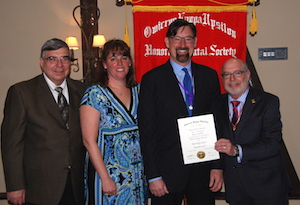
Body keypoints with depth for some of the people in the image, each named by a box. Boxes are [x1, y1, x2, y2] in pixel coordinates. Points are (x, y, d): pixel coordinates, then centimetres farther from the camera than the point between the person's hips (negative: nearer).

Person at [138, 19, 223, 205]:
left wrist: (217, 166, 0)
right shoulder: (152, 79, -3)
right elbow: (147, 131, -5)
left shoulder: (209, 76, 7)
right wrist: (153, 176, -9)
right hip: (167, 171, -2)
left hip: (203, 170, 3)